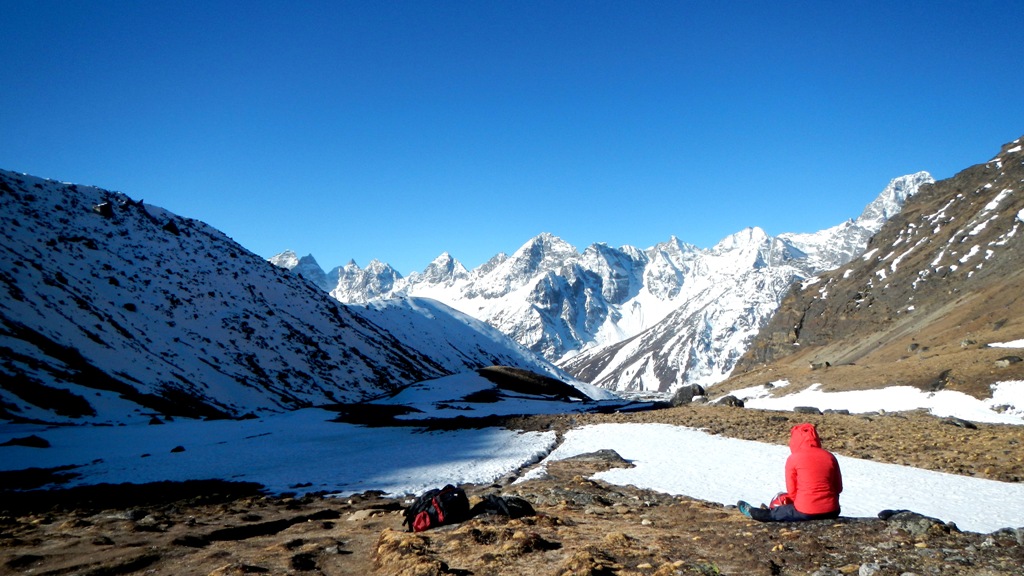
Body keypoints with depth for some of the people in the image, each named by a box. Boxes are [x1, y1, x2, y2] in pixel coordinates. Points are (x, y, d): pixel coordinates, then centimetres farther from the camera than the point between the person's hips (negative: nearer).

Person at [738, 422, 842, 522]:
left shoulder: (793, 459, -6)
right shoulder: (830, 457, 5)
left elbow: (792, 491, -1)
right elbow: (838, 488, 11)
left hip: (805, 512, -4)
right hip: (832, 512, 4)